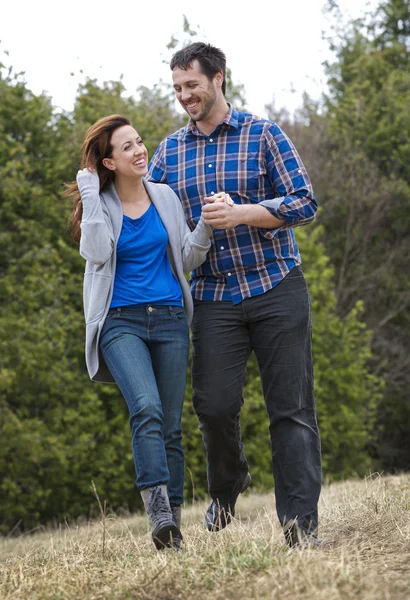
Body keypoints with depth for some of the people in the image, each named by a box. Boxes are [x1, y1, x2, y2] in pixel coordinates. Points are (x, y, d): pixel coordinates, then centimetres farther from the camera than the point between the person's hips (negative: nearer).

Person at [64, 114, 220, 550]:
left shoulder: (165, 197, 9)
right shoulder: (99, 204, 2)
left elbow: (188, 259, 11)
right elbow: (97, 252, -17)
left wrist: (207, 224, -7)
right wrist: (90, 192, -12)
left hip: (169, 319, 3)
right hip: (121, 322, -3)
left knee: (171, 425, 3)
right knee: (146, 408, -25)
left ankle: (173, 522, 8)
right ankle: (159, 513, -32)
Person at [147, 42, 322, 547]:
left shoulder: (262, 134, -1)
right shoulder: (170, 152, 10)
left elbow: (304, 202, -7)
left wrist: (240, 214, -19)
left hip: (276, 289, -2)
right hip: (213, 298, 3)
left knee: (290, 407, -4)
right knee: (214, 405, -7)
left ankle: (300, 523, -3)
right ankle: (227, 486, 23)